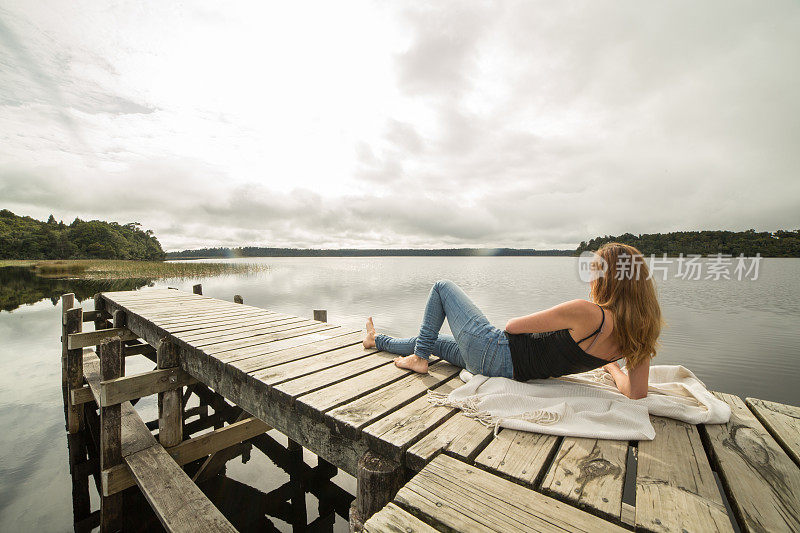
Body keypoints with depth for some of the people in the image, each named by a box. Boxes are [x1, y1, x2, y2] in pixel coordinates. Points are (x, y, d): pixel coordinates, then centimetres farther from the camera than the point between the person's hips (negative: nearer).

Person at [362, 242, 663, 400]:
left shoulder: (587, 313, -25)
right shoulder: (639, 333, -4)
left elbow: (512, 326, -17)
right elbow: (636, 393, 0)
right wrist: (612, 367, 17)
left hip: (493, 353, -7)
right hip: (513, 372, 8)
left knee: (442, 287, 10)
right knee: (435, 342, 25)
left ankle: (419, 357, 14)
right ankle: (377, 341, 44)